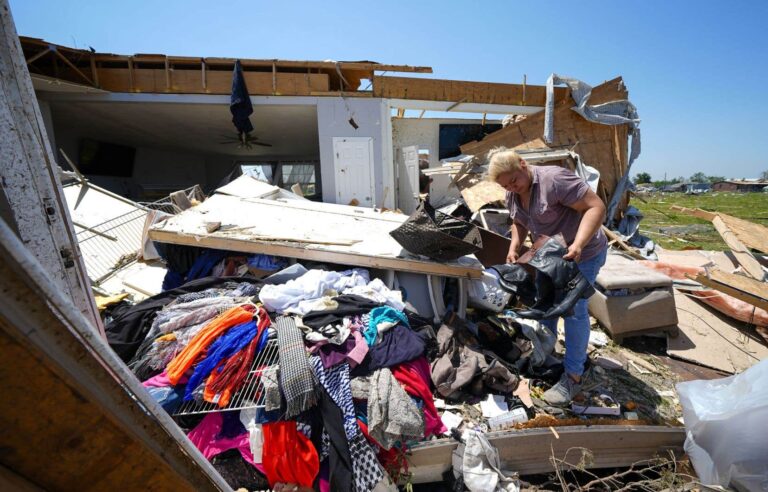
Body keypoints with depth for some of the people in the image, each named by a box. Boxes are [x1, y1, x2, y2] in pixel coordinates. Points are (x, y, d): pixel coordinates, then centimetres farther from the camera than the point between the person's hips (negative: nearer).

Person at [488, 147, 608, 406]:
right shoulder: (512, 195, -3)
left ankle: (573, 376, 5)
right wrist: (514, 247, -5)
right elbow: (519, 223, 12)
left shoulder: (554, 179, -27)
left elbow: (596, 206, -28)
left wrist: (578, 244, -39)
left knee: (573, 309, -7)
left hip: (583, 253, -8)